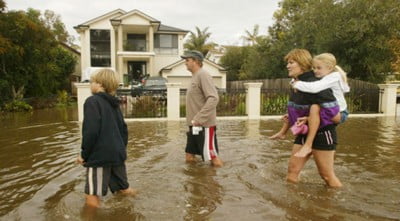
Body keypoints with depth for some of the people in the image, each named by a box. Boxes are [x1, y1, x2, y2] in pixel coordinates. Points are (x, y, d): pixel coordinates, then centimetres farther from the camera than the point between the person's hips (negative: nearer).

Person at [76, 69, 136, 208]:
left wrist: (84, 154, -8)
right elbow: (123, 129, 17)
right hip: (117, 155, 8)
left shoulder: (92, 101, -9)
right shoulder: (114, 104, 14)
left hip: (99, 156, -8)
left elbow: (91, 131, -19)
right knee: (123, 188, 22)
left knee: (93, 197, 2)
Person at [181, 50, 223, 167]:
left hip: (204, 125, -9)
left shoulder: (203, 75, -13)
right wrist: (194, 120, 17)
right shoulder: (194, 77, 15)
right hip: (194, 125, 9)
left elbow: (213, 99, -25)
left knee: (213, 157, 0)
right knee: (189, 157, 13)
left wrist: (198, 119, -27)